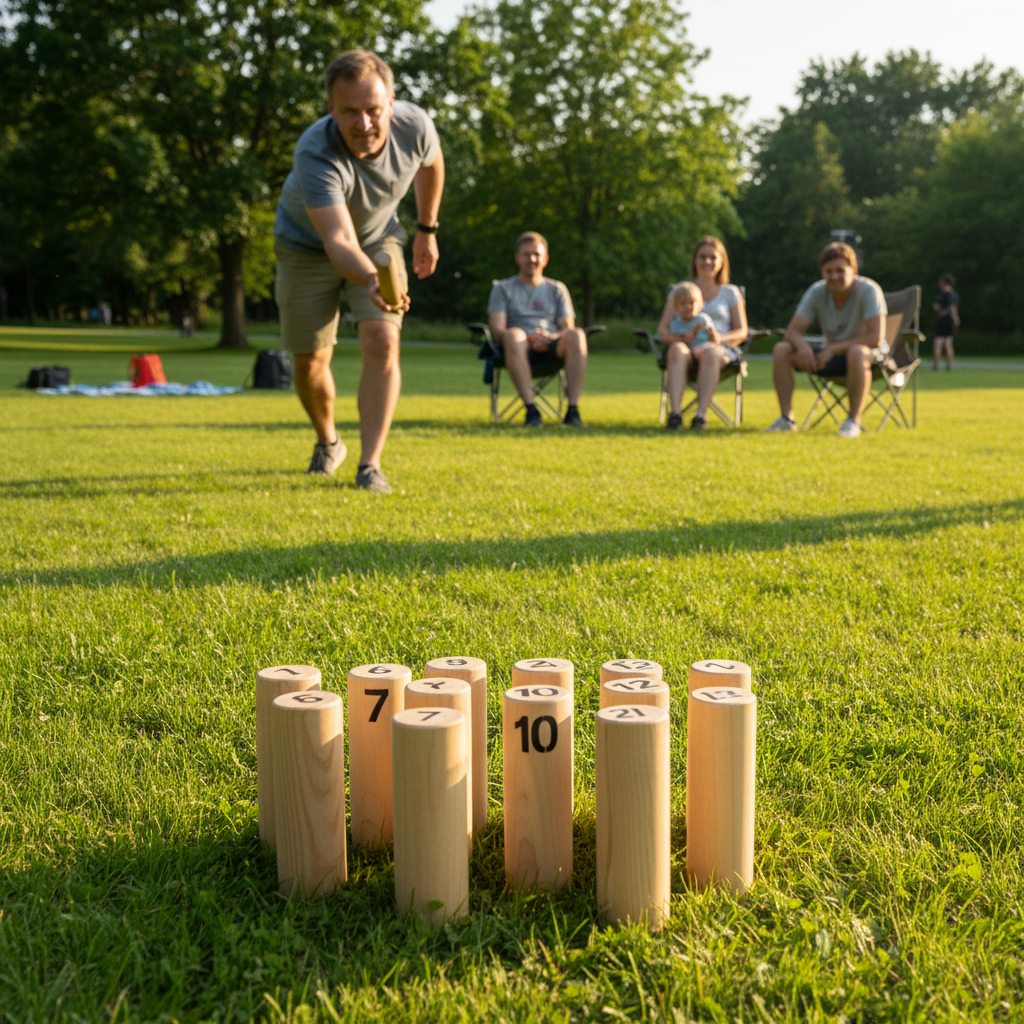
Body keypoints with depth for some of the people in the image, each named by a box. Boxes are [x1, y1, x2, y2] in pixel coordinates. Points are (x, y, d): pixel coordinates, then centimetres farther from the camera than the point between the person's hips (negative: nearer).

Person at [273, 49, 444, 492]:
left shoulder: (414, 125, -25)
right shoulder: (314, 154, -38)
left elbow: (431, 163, 1)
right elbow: (339, 240, -49)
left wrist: (427, 230, 10)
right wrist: (371, 281, -69)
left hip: (378, 240, 2)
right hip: (307, 246, -2)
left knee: (382, 343, -19)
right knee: (310, 361, 3)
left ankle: (369, 464, -16)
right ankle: (328, 443, 33)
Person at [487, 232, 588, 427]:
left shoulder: (557, 289, 24)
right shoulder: (503, 288, 18)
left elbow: (568, 329, 12)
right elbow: (497, 330, 3)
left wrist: (550, 337, -13)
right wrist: (528, 338, -16)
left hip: (552, 347, 2)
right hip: (521, 347, -2)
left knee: (577, 335, -32)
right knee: (514, 335, -38)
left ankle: (573, 409, -37)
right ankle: (531, 409, -44)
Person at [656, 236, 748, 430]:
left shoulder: (730, 292, 21)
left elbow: (742, 332, 12)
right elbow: (662, 327, 13)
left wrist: (721, 338, -11)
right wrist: (672, 337, -12)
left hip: (720, 349, 0)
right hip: (686, 344, 1)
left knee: (710, 353, -39)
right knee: (677, 350, -38)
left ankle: (701, 415, -50)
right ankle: (675, 413, -52)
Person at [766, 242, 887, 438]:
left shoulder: (868, 291, -19)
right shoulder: (817, 292, -6)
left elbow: (875, 338, -26)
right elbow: (792, 331, -8)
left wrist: (833, 349, -27)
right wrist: (802, 345, -32)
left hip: (871, 355, -5)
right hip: (830, 354, 5)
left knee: (857, 353, -41)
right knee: (781, 349, -15)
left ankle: (854, 420, -29)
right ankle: (787, 418, -14)